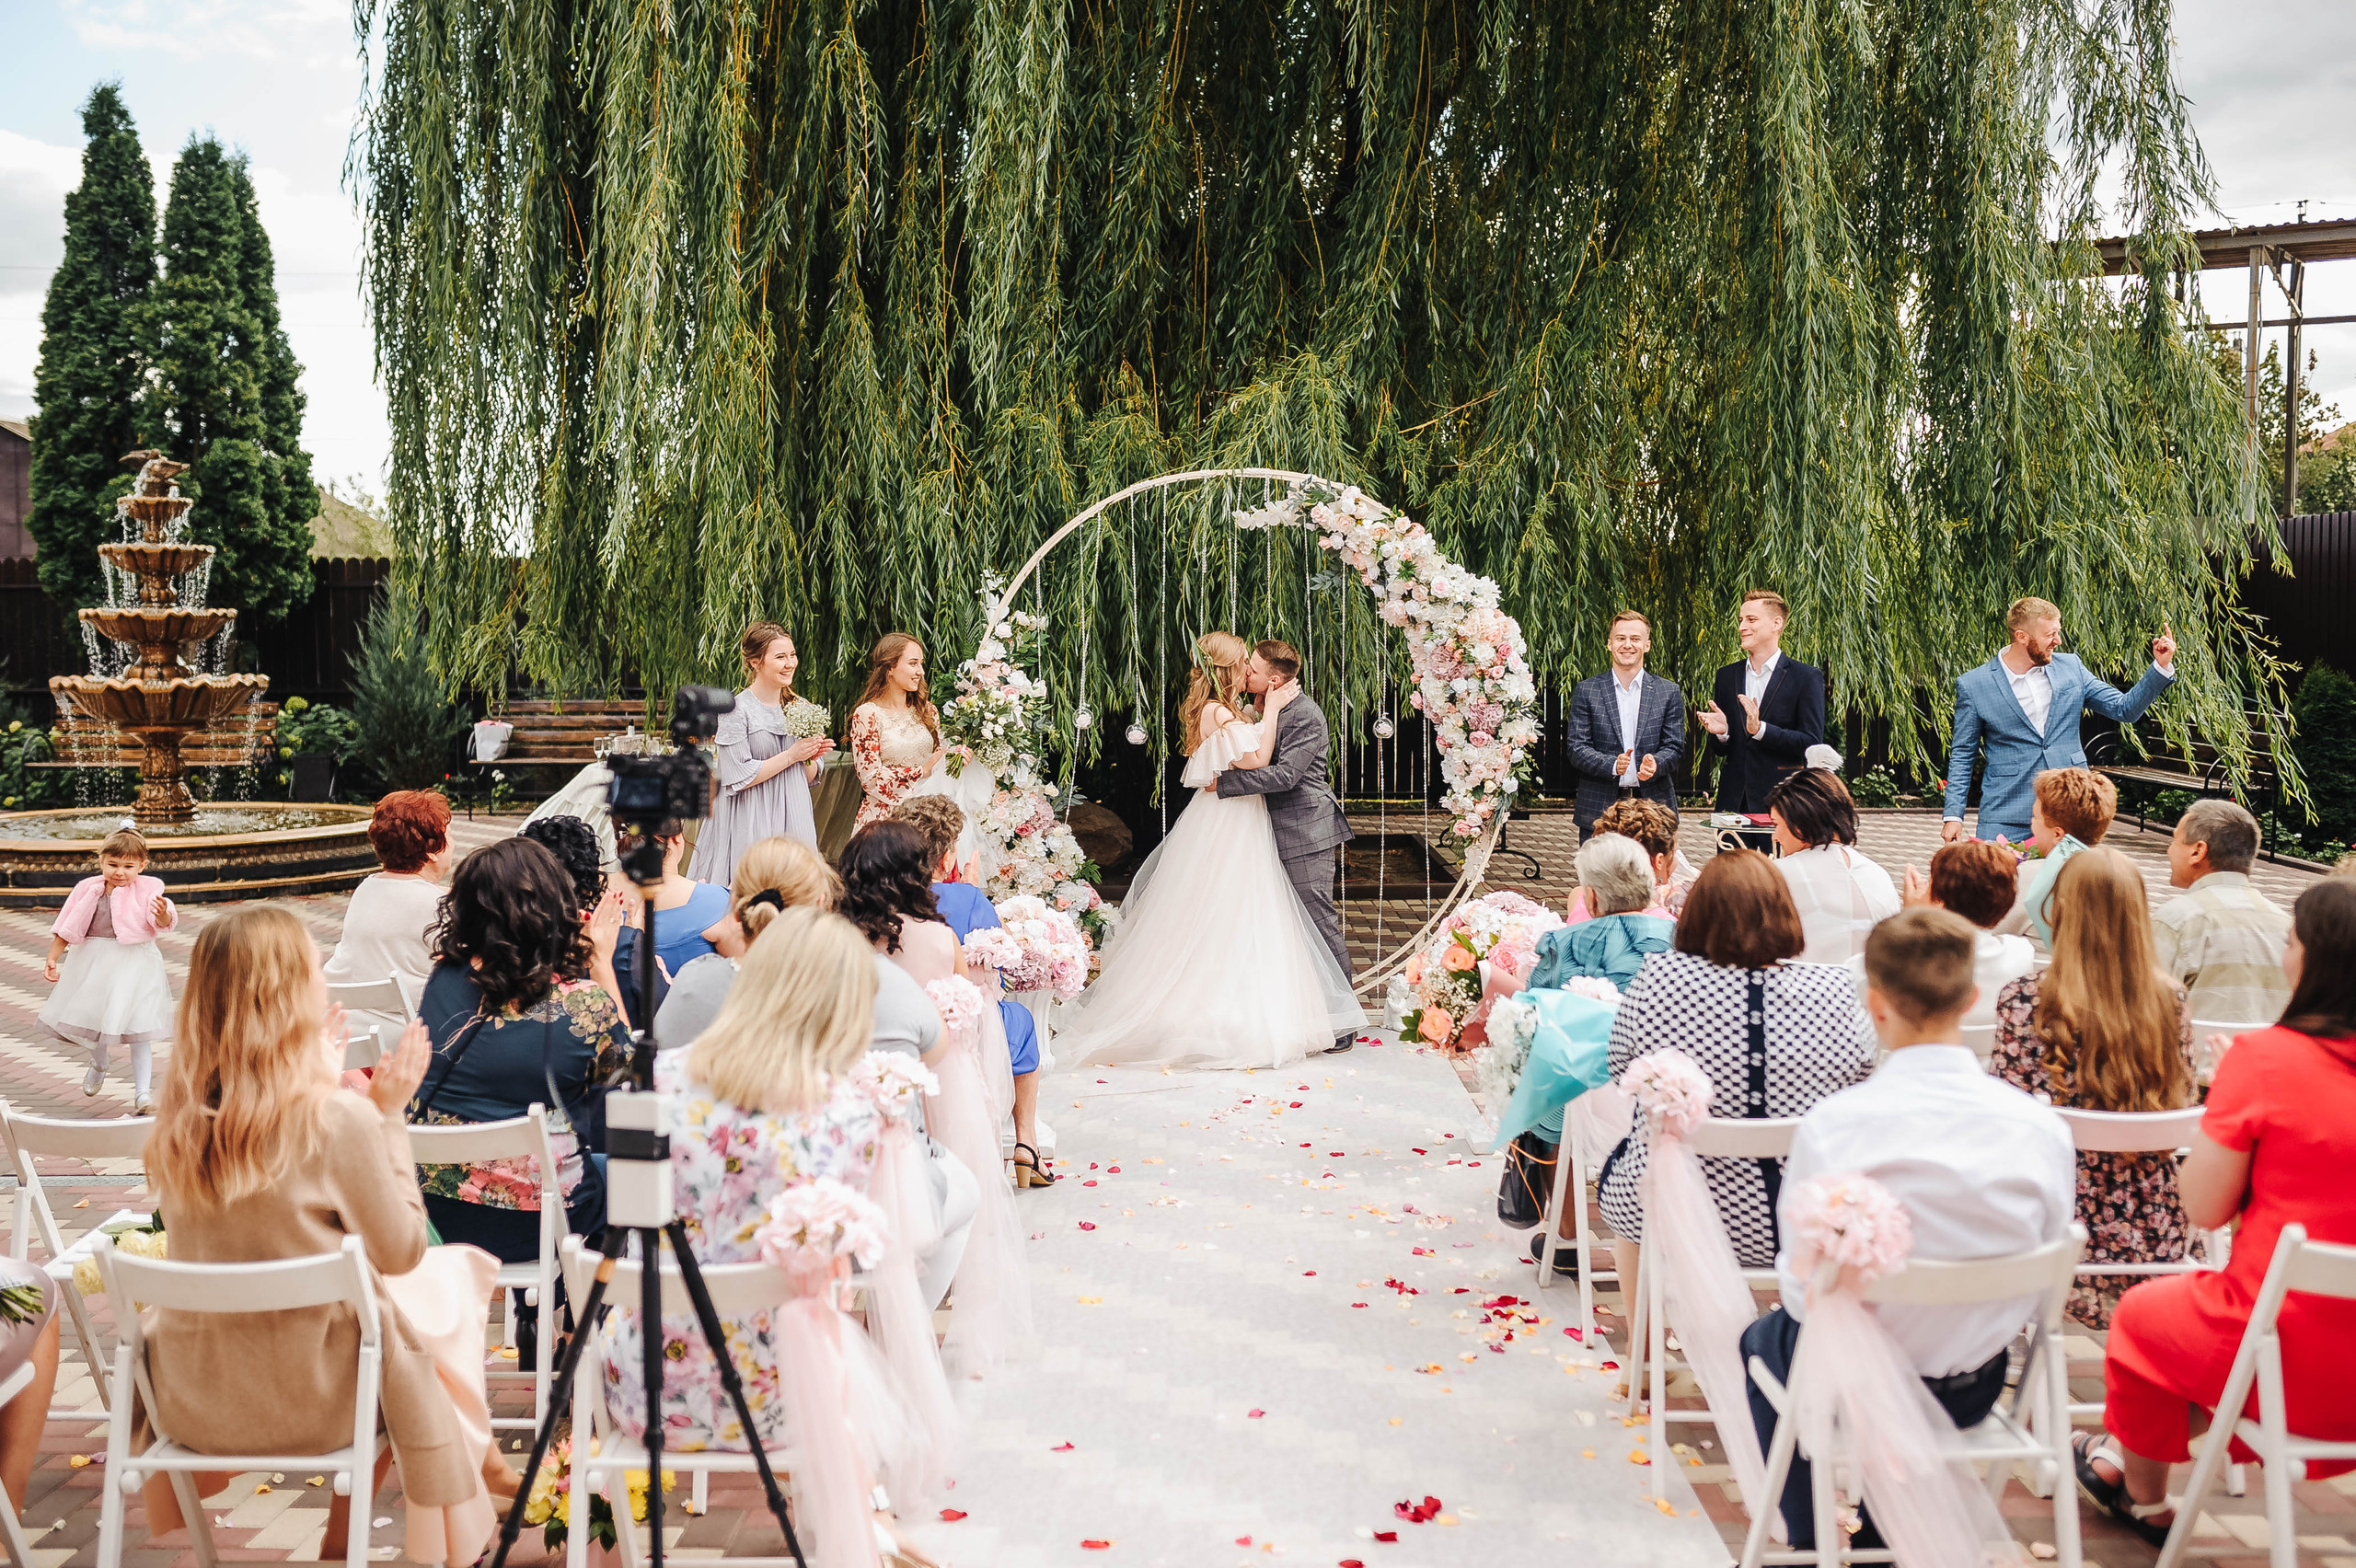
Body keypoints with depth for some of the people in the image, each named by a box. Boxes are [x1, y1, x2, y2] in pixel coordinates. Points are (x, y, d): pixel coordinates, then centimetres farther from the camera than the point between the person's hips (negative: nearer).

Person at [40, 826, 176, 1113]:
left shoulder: (147, 889, -10)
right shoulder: (88, 890, -1)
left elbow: (163, 922, -25)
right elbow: (66, 928, 6)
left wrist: (163, 914, -47)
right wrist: (52, 960, 3)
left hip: (135, 964, -4)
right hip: (93, 964, 4)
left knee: (137, 1028, -6)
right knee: (94, 1018, 20)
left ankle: (141, 1093, -3)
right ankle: (98, 1065, 51)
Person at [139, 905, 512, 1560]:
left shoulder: (177, 1122, -6)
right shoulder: (341, 1119, -22)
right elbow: (402, 1252, -10)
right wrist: (390, 1113, -6)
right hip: (309, 1400, -5)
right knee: (448, 1277, 17)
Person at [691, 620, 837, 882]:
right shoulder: (736, 710, -9)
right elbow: (738, 778, -15)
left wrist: (811, 758, -5)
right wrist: (791, 755, -13)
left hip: (793, 817, 5)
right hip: (750, 824, -5)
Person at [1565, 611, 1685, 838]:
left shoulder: (1668, 692, 10)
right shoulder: (1586, 691, 6)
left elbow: (1674, 746, 7)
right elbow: (1576, 747, 0)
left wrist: (1656, 763, -16)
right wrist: (1612, 765, -17)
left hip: (1654, 808, 1)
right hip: (1599, 809, -1)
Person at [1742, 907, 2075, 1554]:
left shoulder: (1831, 1125, -26)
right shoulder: (2043, 1127, -16)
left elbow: (1804, 1288, -17)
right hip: (1977, 1390, 3)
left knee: (1763, 1340, 31)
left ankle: (1811, 1541, 41)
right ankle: (1880, 1532, 50)